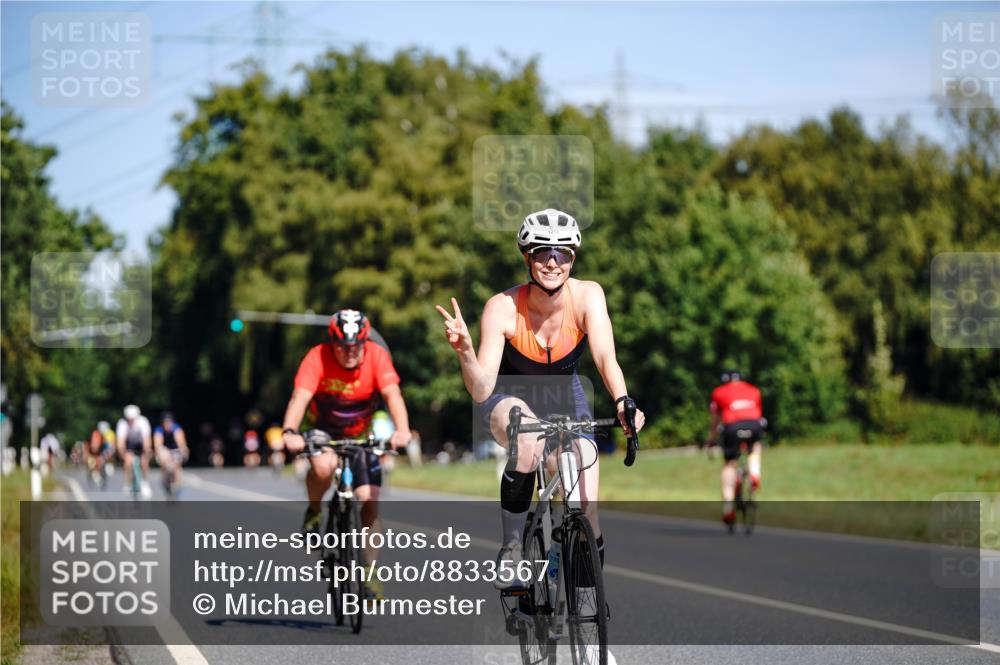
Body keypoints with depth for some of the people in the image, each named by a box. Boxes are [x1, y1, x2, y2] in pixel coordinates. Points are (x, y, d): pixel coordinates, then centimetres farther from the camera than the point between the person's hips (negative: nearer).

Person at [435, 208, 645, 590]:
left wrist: (622, 403, -53)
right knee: (528, 439, -38)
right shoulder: (503, 307, -26)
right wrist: (464, 351, -49)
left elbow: (605, 356, -34)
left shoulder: (587, 296, -21)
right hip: (511, 399, -2)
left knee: (586, 510, -12)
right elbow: (482, 390, -30)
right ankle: (510, 551, -23)